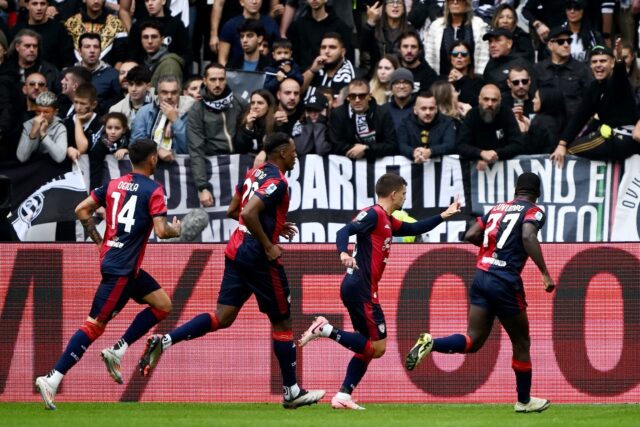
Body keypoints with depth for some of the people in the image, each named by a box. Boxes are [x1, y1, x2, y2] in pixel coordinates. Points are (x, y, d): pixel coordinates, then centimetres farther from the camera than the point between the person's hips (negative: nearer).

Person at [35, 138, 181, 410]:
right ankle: (53, 379, -14)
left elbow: (82, 210, 10)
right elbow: (161, 231, -17)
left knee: (162, 305, 17)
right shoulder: (153, 190, -10)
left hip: (110, 257, 8)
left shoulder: (114, 185, 11)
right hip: (121, 269, -8)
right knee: (96, 324, -9)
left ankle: (117, 352, 9)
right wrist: (176, 230, 4)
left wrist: (99, 241, 17)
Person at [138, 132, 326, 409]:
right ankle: (291, 392, 12)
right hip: (258, 257, -8)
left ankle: (163, 342, -13)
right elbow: (249, 214, -27)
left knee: (222, 317, 5)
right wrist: (269, 246, -18)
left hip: (236, 251, 8)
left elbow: (234, 211, 22)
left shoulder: (254, 174, 13)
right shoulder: (277, 182, -15)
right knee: (282, 322, 5)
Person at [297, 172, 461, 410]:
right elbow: (344, 232, -22)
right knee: (377, 347, -10)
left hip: (359, 290, 10)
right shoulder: (373, 214, -9)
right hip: (360, 288, -10)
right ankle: (325, 329, -12)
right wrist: (344, 253, -41)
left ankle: (343, 396, 8)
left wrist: (444, 215, 32)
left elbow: (414, 229, 32)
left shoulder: (388, 221, 19)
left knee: (367, 347, 11)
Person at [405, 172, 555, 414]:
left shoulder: (496, 209, 18)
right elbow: (528, 237, -20)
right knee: (521, 343, 12)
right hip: (505, 283, -5)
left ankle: (430, 344, -21)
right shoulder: (533, 212, 0)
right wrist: (545, 274, -21)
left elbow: (470, 235, 11)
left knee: (473, 341, 4)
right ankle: (524, 400, 23)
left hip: (481, 277, 5)